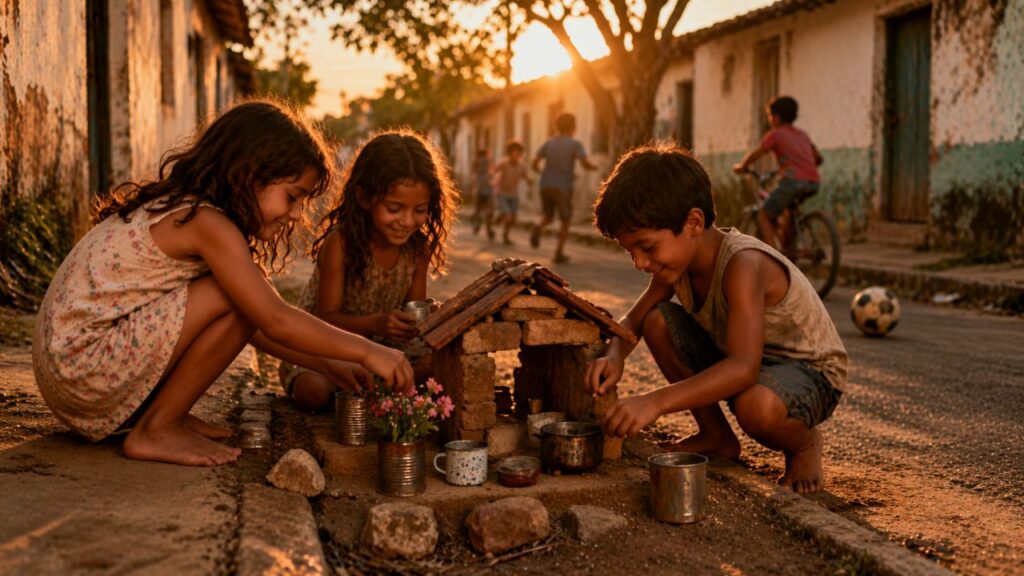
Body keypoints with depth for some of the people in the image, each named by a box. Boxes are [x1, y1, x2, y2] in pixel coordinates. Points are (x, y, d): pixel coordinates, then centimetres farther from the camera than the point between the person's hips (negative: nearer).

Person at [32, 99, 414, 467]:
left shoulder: (178, 208, 13)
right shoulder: (208, 224, -17)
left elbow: (256, 326, 15)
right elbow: (275, 321, -23)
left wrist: (326, 364, 10)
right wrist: (366, 351, -15)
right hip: (83, 364, -10)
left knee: (244, 303, 11)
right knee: (241, 301, -18)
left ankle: (140, 413, 9)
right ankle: (155, 432, -8)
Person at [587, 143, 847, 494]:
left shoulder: (743, 264, -33)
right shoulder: (676, 258, -8)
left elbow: (744, 368, -44)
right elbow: (634, 320, 5)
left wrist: (656, 401, -53)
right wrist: (614, 356, -20)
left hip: (812, 373, -8)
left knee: (756, 405, -41)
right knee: (659, 321, -9)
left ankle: (804, 443, -2)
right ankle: (716, 436, 8)